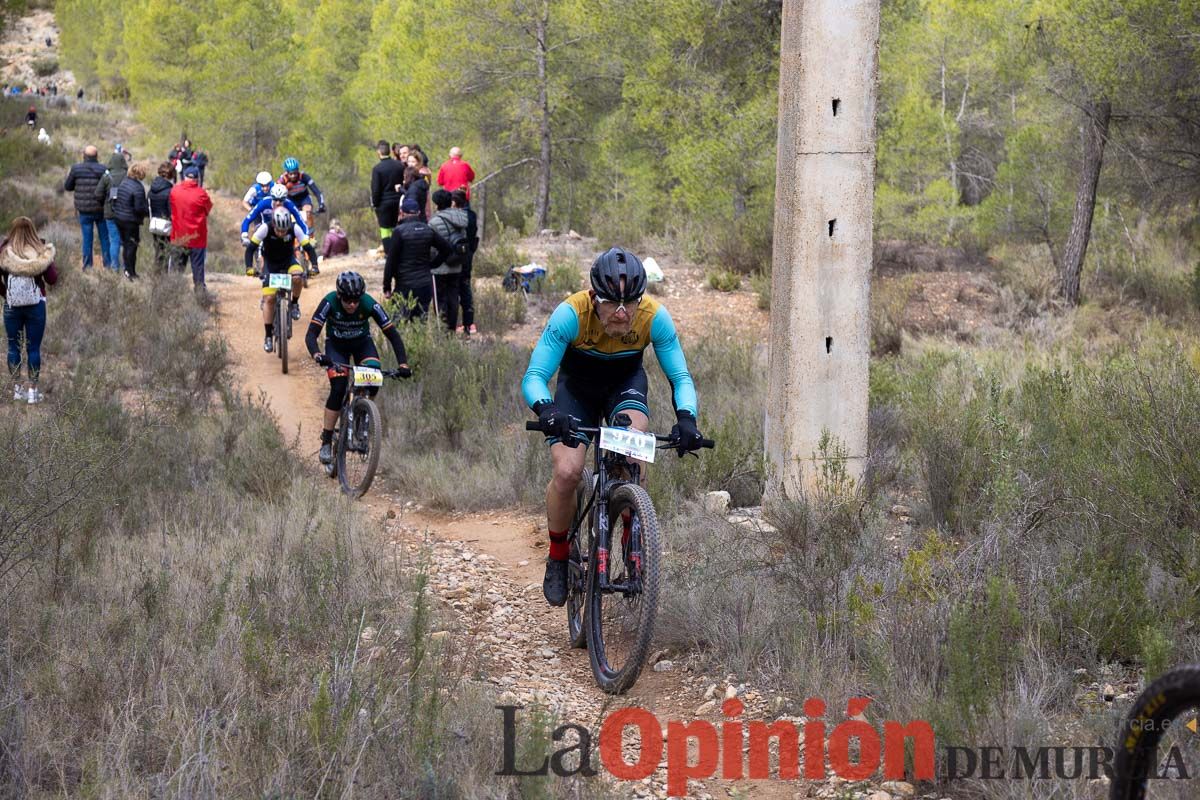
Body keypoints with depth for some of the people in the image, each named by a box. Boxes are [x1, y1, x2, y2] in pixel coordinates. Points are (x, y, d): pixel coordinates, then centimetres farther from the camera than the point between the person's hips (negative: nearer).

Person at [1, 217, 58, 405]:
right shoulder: (41, 253, -8)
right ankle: (32, 391, 8)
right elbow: (52, 279, -4)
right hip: (36, 305, 0)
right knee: (33, 348, 5)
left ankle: (17, 389, 16)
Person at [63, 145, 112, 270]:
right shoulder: (103, 170, -9)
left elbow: (67, 186, 3)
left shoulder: (76, 169, -6)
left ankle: (87, 265, 9)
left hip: (84, 211, 1)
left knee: (87, 238, 8)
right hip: (100, 209, -1)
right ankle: (108, 264, 15)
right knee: (104, 237, 12)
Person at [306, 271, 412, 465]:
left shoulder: (369, 304, -30)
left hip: (362, 343, 1)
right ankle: (326, 442, -11)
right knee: (338, 389, -20)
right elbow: (311, 334, -35)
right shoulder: (329, 302, -32)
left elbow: (392, 334, -26)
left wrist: (403, 363, -37)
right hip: (336, 345, -1)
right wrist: (316, 355, -56)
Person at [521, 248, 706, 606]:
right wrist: (547, 411, -55)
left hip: (626, 384, 1)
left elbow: (681, 377, -21)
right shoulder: (571, 314, -34)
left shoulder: (655, 317, -29)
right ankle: (557, 557, 5)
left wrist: (686, 418, -41)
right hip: (577, 388, -1)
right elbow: (533, 377, -33)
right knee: (566, 473, -21)